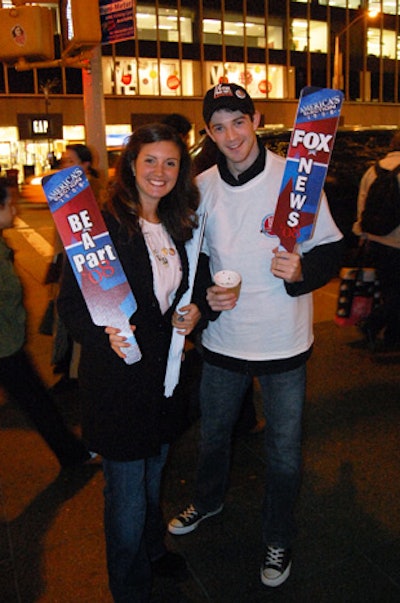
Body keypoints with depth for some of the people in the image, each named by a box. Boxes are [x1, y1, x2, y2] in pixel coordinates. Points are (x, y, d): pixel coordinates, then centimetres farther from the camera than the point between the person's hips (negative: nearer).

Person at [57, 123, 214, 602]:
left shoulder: (179, 227, 6)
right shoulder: (100, 224, -15)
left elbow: (198, 284, 16)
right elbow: (70, 304, -15)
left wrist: (196, 308, -5)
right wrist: (105, 334, -32)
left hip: (165, 375, 6)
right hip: (116, 380, -6)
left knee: (153, 479, 26)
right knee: (127, 497, 8)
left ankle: (152, 548, 54)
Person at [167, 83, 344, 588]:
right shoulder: (202, 187, -2)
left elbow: (332, 251, -7)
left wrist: (301, 271, -27)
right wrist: (204, 294, -9)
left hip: (283, 342, -3)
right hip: (222, 337, 3)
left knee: (284, 450, 12)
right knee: (213, 432, 23)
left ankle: (278, 537, 39)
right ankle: (209, 499, 54)